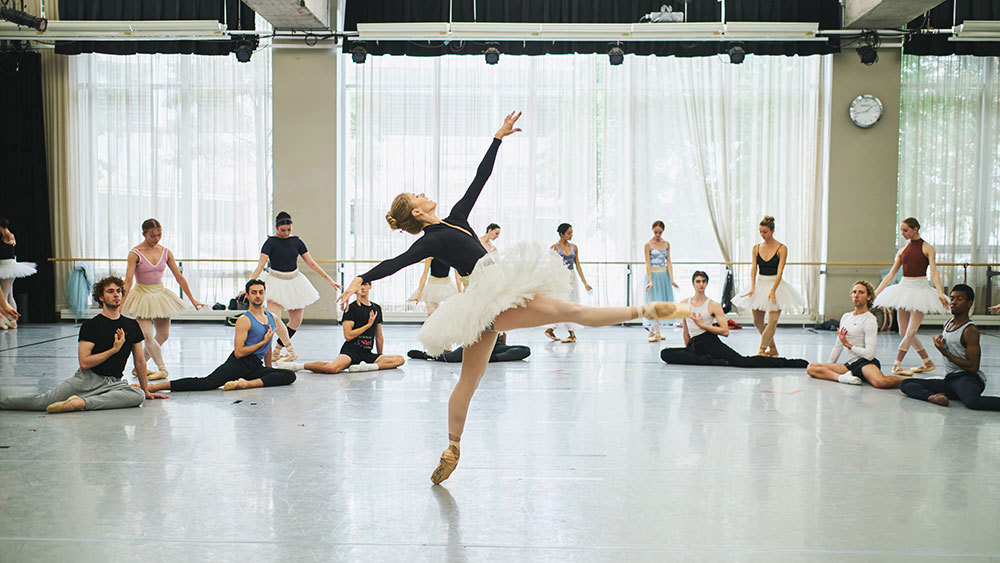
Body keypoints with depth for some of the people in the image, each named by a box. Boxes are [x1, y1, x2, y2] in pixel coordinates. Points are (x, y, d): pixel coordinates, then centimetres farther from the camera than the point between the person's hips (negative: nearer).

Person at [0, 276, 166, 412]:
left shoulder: (132, 326, 12)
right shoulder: (90, 326, -2)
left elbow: (140, 361, 19)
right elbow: (84, 362, -11)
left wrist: (146, 390, 21)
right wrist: (114, 349, -13)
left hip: (113, 382, 3)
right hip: (88, 378, -3)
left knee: (138, 395, -30)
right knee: (43, 401, -20)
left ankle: (83, 402, -32)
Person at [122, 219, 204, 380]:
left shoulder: (165, 252, 1)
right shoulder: (135, 253, -11)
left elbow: (179, 277, 5)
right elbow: (128, 280, -17)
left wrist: (192, 299, 5)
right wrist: (122, 302, -26)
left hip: (160, 295, 5)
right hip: (142, 295, -5)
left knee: (163, 335, 9)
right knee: (147, 335, -16)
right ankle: (162, 369, -6)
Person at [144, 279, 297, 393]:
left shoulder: (273, 318, 16)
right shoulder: (244, 320, -4)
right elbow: (239, 352, -13)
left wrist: (269, 368, 30)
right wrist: (263, 342, -10)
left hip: (256, 367, 6)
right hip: (239, 362, -6)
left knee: (290, 376, -19)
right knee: (208, 382, -29)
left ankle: (245, 383, -32)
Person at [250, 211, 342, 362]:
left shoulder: (296, 241, 2)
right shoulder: (270, 242, -9)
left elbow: (311, 263, 7)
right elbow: (260, 266, -17)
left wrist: (329, 279, 5)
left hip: (294, 281, 4)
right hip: (276, 281, -4)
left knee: (296, 321, 5)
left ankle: (277, 348, 21)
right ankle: (289, 347, -7)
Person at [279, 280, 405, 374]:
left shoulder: (377, 308, 15)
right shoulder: (351, 308, -3)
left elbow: (379, 336, 23)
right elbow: (348, 336, -13)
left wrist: (380, 356, 25)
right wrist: (369, 324, -9)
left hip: (368, 354, 6)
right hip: (351, 350, -6)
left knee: (400, 360, -13)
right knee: (332, 368, -36)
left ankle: (370, 366, -24)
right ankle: (298, 366, -15)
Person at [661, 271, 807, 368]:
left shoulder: (713, 306, 0)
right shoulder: (684, 304, 11)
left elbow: (725, 331, -7)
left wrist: (702, 325, -11)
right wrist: (688, 351, 19)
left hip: (710, 342, -4)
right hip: (694, 346, 4)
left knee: (741, 361, -22)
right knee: (665, 354, -17)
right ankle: (709, 361, -21)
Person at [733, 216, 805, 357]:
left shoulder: (781, 249, -8)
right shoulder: (756, 248, 4)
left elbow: (780, 271, -15)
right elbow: (754, 269, -1)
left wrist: (772, 290, -25)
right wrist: (752, 288, -15)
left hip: (775, 284, -5)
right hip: (760, 284, 5)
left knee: (773, 321, -13)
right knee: (757, 321, 7)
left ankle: (762, 350, -8)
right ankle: (772, 349, 21)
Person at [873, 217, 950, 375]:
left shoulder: (927, 248, -2)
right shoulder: (902, 251, 11)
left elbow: (934, 272, -10)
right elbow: (891, 274, 13)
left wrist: (940, 293, -23)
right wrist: (875, 292, 8)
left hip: (920, 288, -5)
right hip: (904, 288, 5)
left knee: (911, 332, -10)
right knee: (904, 333, 5)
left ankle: (897, 364, -5)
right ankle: (927, 362, 19)